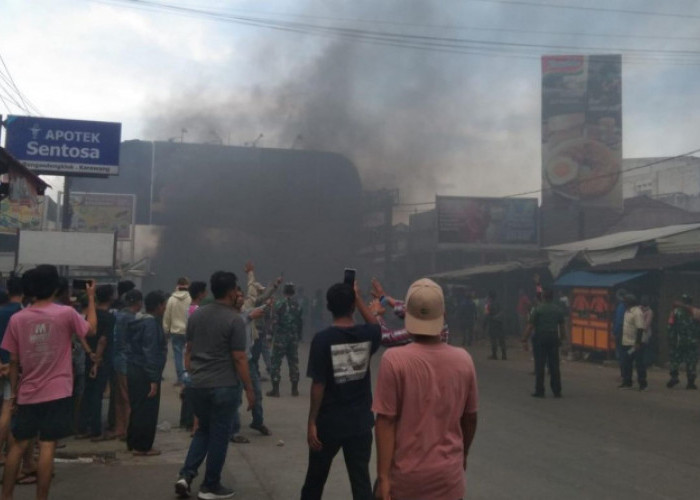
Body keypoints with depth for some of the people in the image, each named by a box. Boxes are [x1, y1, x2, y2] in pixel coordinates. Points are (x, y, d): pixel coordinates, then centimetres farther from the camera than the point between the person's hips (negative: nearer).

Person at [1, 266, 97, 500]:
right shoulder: (66, 313, -10)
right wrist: (91, 298, 16)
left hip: (28, 393, 3)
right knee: (47, 447, 0)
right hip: (57, 393, -3)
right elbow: (91, 329, 8)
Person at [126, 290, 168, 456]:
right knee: (147, 410, 0)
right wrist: (154, 379, -21)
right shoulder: (151, 323, -16)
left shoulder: (140, 321, 12)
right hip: (145, 373, -9)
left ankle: (132, 442, 27)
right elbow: (150, 352, -22)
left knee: (137, 408, 18)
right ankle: (142, 446, 7)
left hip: (134, 370, 10)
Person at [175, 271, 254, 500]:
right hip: (223, 386, -6)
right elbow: (239, 358, -14)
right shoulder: (234, 319, -13)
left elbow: (188, 350, 12)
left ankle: (186, 475, 11)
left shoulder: (196, 315, 6)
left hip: (198, 384, 6)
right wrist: (249, 389, -6)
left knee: (203, 431, 22)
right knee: (219, 435, 6)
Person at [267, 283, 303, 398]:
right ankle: (295, 389, 14)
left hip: (280, 337, -4)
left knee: (276, 362, 2)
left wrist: (273, 335, 0)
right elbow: (301, 323, 7)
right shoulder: (298, 306, 2)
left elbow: (275, 321, -11)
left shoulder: (279, 305, -11)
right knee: (293, 362, 11)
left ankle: (275, 389, 0)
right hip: (294, 337, 4)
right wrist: (299, 336, 17)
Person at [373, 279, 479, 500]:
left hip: (406, 474, -2)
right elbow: (470, 418, 6)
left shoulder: (394, 359, -15)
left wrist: (383, 476, -8)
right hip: (449, 474, 2)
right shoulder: (463, 359, -5)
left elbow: (386, 422, -14)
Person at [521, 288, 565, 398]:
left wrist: (525, 340, -7)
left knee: (539, 366, 0)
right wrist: (561, 338, 20)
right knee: (554, 366, 9)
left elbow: (530, 326, -10)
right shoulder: (558, 309, 7)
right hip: (553, 338, 4)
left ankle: (539, 391, 2)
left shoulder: (538, 308, -7)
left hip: (540, 338, -4)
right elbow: (562, 326, 9)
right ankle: (557, 391, 12)